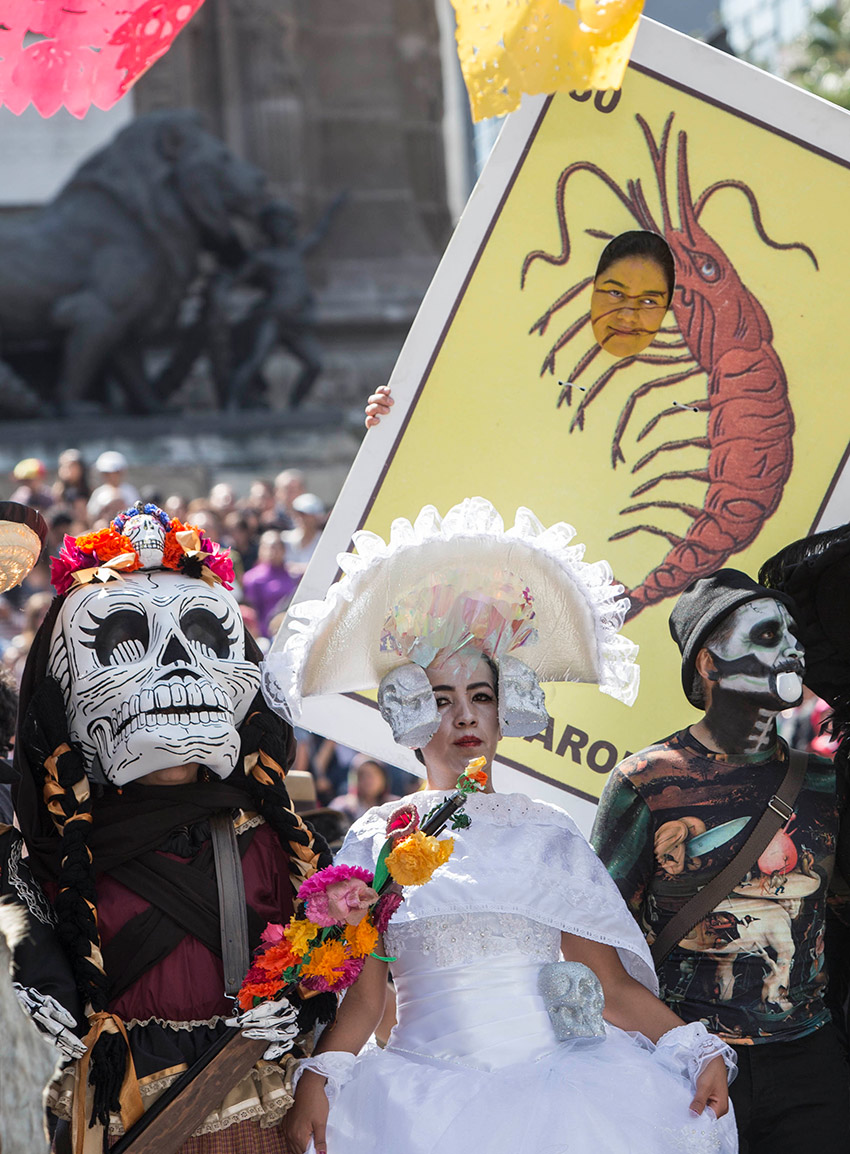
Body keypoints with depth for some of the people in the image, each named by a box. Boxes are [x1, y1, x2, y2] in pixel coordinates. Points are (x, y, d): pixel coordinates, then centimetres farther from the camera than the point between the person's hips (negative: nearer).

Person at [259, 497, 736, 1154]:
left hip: (559, 1078, 0)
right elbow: (362, 997, 8)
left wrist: (698, 1050, -5)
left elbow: (611, 984, 9)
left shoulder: (546, 832, 12)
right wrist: (315, 1080, -8)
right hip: (430, 1095, 0)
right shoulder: (377, 841, 11)